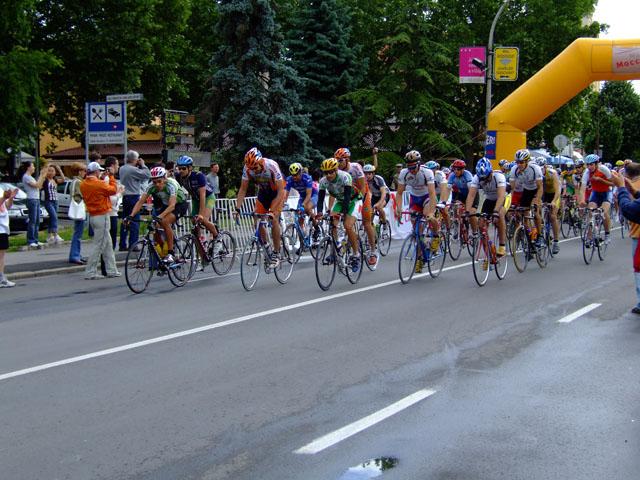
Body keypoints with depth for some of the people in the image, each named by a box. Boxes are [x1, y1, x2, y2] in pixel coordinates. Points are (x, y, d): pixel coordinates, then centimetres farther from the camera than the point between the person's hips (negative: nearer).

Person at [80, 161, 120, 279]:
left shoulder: (83, 185, 4)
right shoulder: (99, 184, -18)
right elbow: (113, 190, -6)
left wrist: (101, 178, 13)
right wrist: (111, 176, 3)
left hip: (92, 216, 9)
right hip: (102, 216, -9)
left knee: (108, 245, 16)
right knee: (99, 245, -3)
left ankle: (111, 270, 21)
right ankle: (90, 272, -1)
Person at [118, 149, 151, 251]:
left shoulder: (122, 169, 11)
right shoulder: (133, 170, -16)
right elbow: (147, 175, -17)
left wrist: (139, 166, 8)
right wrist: (143, 165, -6)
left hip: (124, 196, 9)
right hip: (133, 197, -9)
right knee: (134, 221, -4)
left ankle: (123, 245, 14)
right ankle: (132, 245, -5)